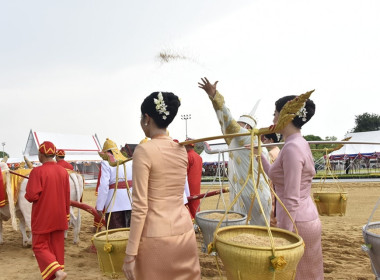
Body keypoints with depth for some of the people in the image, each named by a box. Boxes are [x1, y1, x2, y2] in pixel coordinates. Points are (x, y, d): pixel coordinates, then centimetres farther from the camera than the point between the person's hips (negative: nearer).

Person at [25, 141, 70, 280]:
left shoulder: (37, 171, -16)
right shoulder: (63, 171, 1)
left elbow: (32, 196, -21)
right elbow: (67, 197, 6)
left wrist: (27, 195, 3)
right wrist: (66, 216, 15)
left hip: (42, 218, -5)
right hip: (59, 217, 5)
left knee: (40, 246, 6)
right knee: (57, 246, 15)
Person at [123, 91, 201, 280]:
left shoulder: (144, 151, -13)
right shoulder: (182, 150, 5)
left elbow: (140, 206, -15)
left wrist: (130, 253, -9)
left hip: (157, 237, -6)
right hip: (185, 233, 6)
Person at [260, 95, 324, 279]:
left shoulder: (292, 148, -21)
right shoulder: (299, 143, 8)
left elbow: (291, 200, -24)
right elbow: (275, 175, 22)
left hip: (297, 223, -9)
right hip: (305, 219, 9)